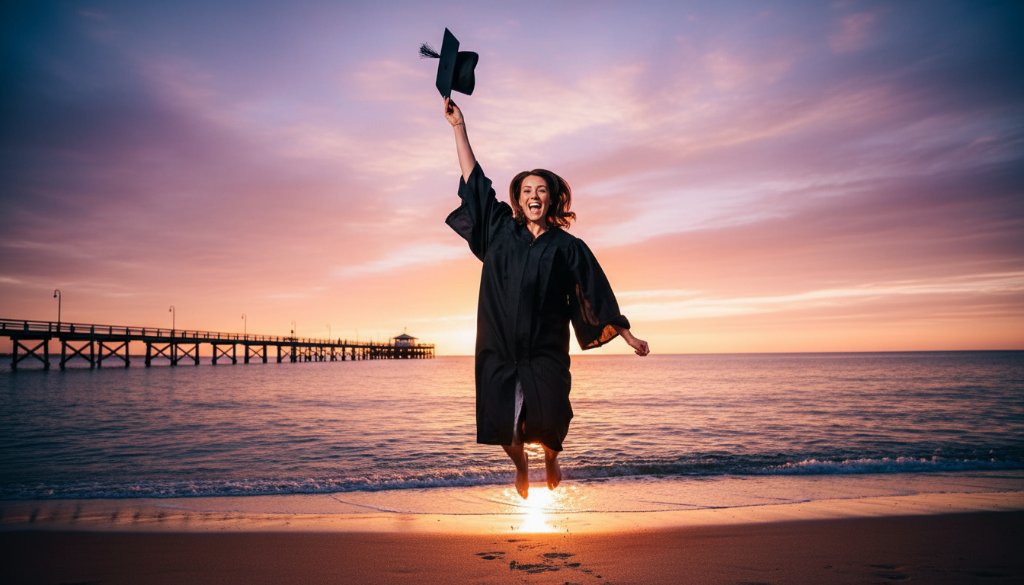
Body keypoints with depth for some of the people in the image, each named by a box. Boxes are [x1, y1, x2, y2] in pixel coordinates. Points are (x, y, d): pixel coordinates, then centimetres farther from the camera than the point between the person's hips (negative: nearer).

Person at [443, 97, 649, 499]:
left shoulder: (567, 246, 3)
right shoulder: (501, 230, 6)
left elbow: (598, 294, 5)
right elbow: (473, 180, 9)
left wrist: (628, 337, 3)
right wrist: (458, 126, 8)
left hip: (546, 350, -1)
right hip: (499, 348, 1)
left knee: (548, 424, -7)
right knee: (502, 425, 0)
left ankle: (551, 460, 31)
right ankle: (521, 466, 36)